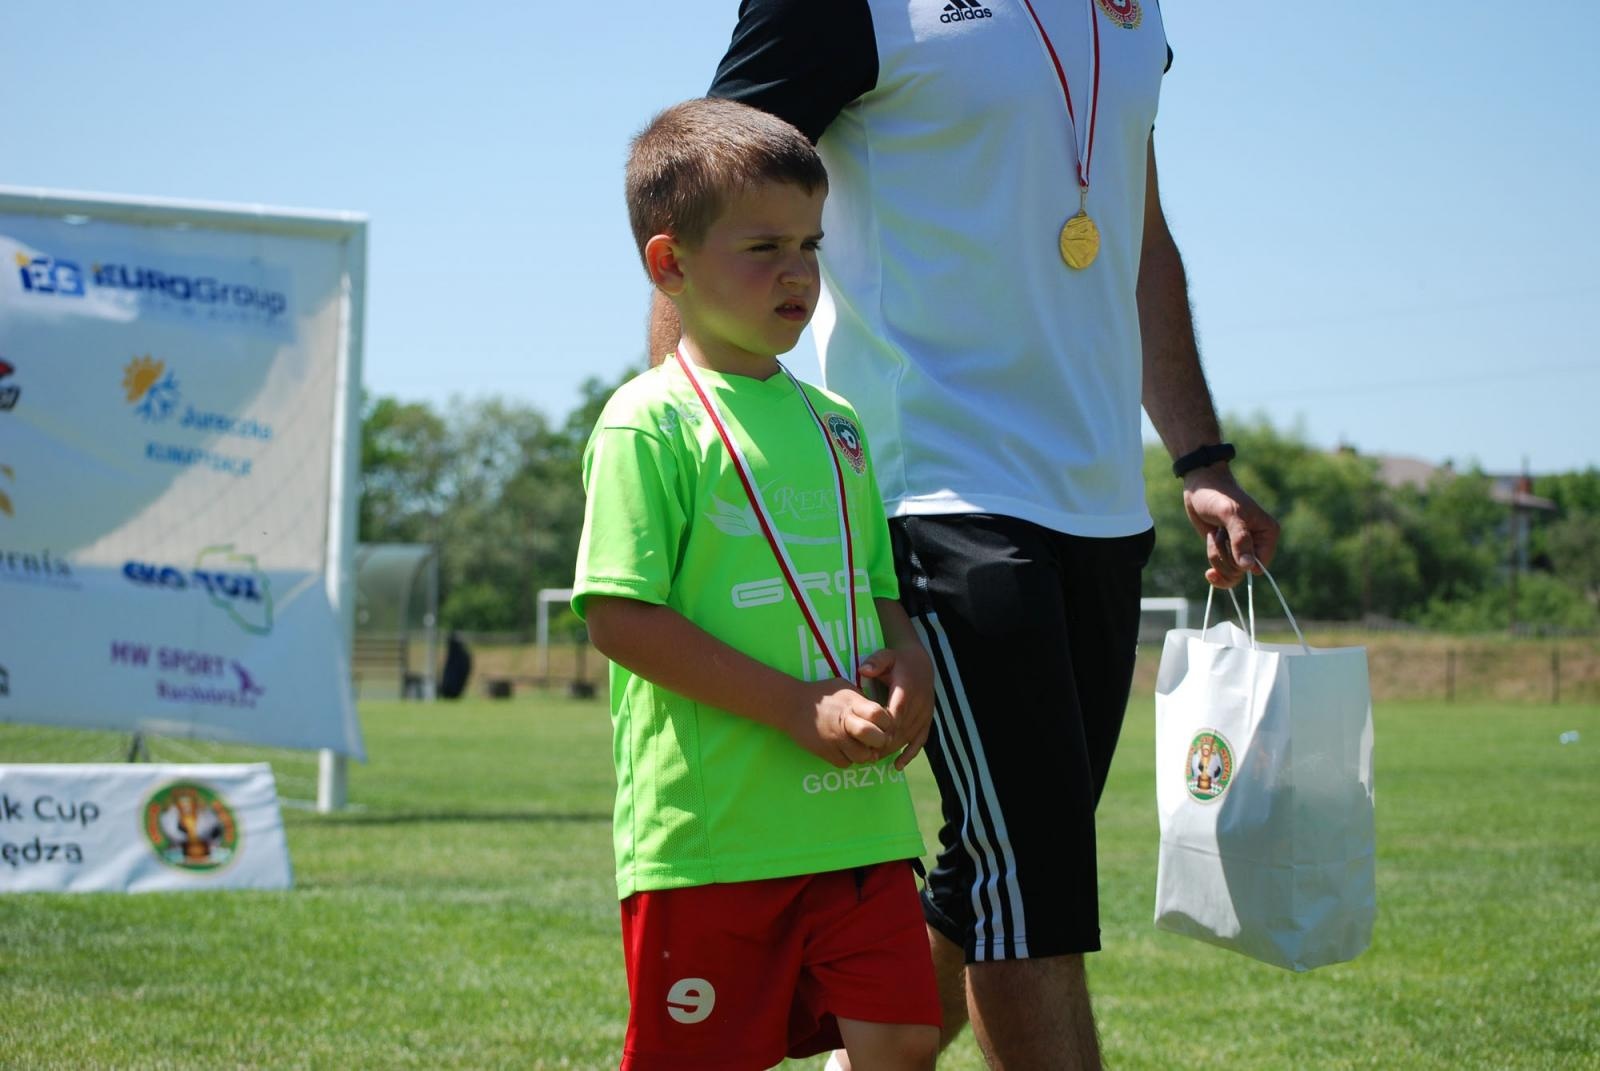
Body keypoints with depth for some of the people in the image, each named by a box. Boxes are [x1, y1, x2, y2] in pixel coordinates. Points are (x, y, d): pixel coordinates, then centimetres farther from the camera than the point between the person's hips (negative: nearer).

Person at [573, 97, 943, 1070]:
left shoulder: (833, 424, 16)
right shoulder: (649, 423, -7)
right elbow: (620, 619, -14)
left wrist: (910, 658, 0)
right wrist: (802, 709, -18)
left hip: (858, 823, 6)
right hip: (712, 833, -6)